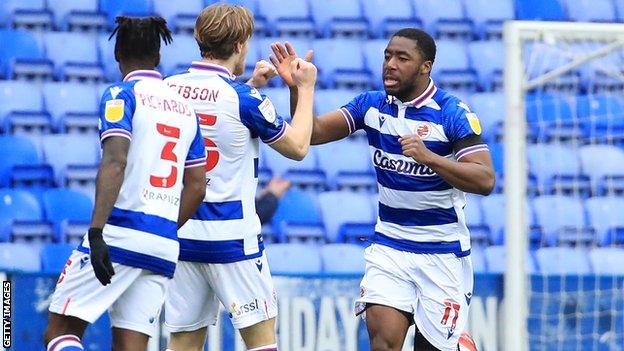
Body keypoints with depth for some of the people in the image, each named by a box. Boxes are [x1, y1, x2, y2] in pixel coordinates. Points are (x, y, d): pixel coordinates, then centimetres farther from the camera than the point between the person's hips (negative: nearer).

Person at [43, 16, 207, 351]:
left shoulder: (122, 95, -1)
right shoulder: (185, 108, 18)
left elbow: (114, 163, -16)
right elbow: (196, 187, 18)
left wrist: (96, 231, -22)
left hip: (120, 234, -6)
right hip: (165, 245, 6)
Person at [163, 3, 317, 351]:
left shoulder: (170, 88, 3)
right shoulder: (245, 99, -12)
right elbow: (298, 147, 1)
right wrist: (306, 87, 12)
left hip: (179, 233, 5)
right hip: (231, 237, -5)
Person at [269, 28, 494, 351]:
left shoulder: (453, 113, -12)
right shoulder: (371, 105, 2)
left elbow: (485, 181, -19)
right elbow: (313, 133, -2)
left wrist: (429, 157, -31)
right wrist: (298, 88, -18)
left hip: (442, 252, -3)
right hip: (389, 246, 3)